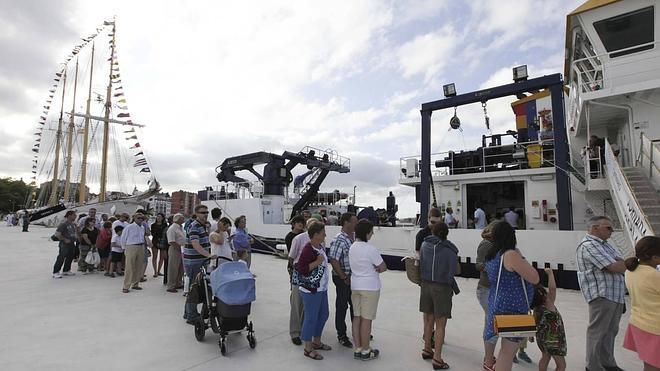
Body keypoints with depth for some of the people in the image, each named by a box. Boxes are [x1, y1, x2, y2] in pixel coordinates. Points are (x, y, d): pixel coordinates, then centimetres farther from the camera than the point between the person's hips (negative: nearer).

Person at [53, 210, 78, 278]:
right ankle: (55, 272, 0)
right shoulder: (64, 224, -15)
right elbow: (57, 233, -16)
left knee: (70, 257, 15)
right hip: (64, 244, -8)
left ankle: (66, 270, 29)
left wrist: (76, 237, 10)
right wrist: (64, 239, -18)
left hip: (72, 244, 8)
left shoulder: (74, 224, 10)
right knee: (61, 258, -8)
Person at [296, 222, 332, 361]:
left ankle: (317, 342, 37)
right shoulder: (307, 250, -21)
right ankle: (308, 348, 19)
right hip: (310, 290, -9)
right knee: (311, 317, 3)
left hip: (322, 288, 10)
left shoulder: (321, 247, 6)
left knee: (323, 314, 19)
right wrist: (317, 262, -27)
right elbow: (301, 269, -25)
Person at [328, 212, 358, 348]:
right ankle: (341, 335, 24)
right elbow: (333, 261, -22)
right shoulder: (339, 240, -21)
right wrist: (344, 278, -17)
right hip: (342, 278, -7)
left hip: (355, 277, 8)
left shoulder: (355, 236, 3)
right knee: (342, 306, 8)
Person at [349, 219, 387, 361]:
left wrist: (371, 270, 0)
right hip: (370, 287, -7)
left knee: (357, 317, 12)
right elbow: (383, 267, -13)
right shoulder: (370, 249, -19)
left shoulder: (352, 247, 4)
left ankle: (357, 349, 22)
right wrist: (376, 269, 5)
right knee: (366, 319, 4)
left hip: (355, 286, 7)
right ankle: (365, 351, 15)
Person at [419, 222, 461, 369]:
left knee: (428, 319, 19)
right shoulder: (450, 250, -11)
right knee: (440, 324, 5)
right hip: (443, 288, -4)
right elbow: (457, 271, -4)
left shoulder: (424, 245, -1)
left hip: (426, 285, 4)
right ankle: (437, 358, 8)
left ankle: (427, 349, 33)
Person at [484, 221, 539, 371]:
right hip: (513, 308, -8)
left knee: (506, 349, 21)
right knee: (508, 351, 1)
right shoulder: (511, 254, -20)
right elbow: (534, 278, -15)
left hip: (500, 306, 8)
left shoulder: (492, 256, 6)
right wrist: (521, 258, -4)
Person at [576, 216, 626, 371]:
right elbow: (615, 268, -19)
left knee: (610, 331, 19)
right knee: (598, 332, 1)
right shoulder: (589, 245, -16)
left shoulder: (604, 244, 17)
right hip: (601, 295, -10)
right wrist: (627, 262, 0)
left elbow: (620, 263, 15)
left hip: (616, 295, 10)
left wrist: (620, 264, -7)